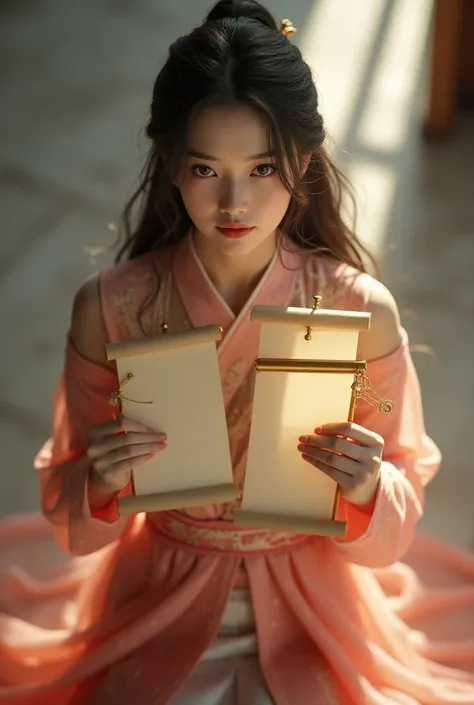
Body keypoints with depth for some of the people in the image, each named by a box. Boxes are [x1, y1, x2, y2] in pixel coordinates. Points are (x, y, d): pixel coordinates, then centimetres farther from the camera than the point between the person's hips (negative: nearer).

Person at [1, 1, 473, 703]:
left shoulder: (361, 307, -16)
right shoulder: (109, 305, -15)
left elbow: (393, 529, -6)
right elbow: (74, 524, -4)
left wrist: (367, 492, -28)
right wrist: (100, 485, -26)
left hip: (311, 600, 0)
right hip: (165, 599, 1)